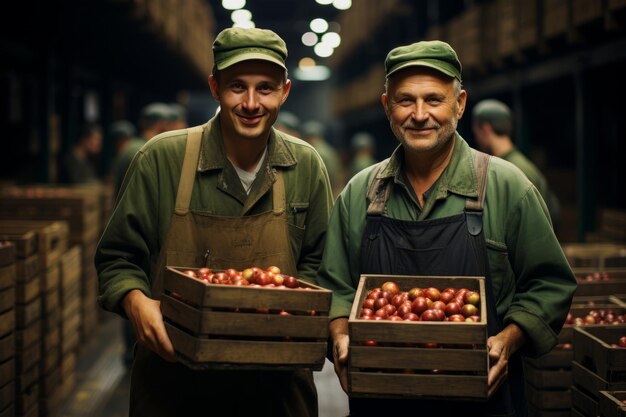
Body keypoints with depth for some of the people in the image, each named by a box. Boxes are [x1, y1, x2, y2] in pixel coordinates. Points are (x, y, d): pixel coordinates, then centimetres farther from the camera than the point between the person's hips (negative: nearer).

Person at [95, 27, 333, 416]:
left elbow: (317, 261, 9)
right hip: (172, 374, -1)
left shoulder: (307, 166, -1)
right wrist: (136, 302, -20)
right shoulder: (162, 158, -8)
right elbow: (118, 258, 0)